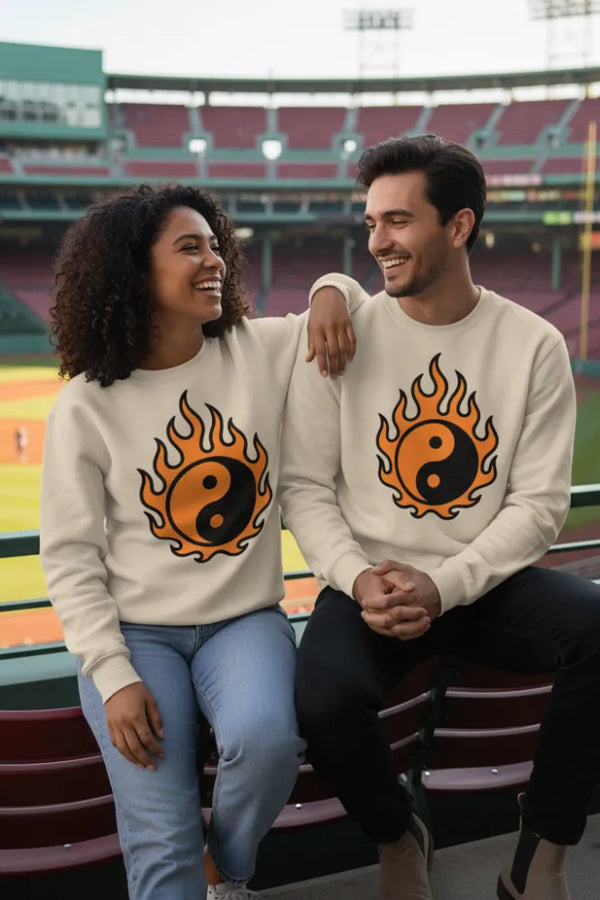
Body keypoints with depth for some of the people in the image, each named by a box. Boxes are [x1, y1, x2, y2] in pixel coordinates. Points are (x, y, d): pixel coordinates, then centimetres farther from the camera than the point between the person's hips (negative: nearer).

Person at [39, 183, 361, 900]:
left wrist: (330, 295, -6)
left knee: (266, 737, -28)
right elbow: (70, 557, -3)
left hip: (245, 619, 2)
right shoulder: (87, 405, -5)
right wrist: (114, 676, -13)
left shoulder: (263, 350, -1)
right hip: (135, 631, -1)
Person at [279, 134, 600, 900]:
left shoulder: (533, 345, -2)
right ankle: (397, 837, 6)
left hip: (488, 581, 1)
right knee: (324, 698, -30)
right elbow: (306, 485, -2)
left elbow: (539, 503, -6)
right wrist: (357, 577, -19)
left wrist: (442, 587, -19)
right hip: (372, 580, 0)